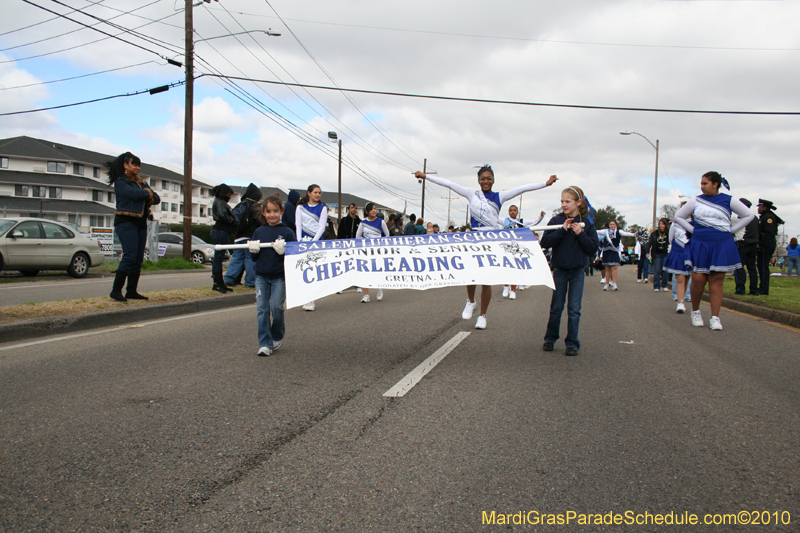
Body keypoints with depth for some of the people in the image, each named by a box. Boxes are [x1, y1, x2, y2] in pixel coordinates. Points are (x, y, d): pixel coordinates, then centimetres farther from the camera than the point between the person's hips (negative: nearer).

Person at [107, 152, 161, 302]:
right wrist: (148, 193, 0)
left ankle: (132, 291, 7)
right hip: (126, 222, -7)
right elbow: (134, 193, -17)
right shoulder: (120, 181, 0)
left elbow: (156, 199, 12)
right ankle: (116, 290, -14)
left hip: (141, 223, 7)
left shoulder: (142, 183, 21)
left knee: (138, 259, 3)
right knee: (129, 256, -17)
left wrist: (146, 198, -6)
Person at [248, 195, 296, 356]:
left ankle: (277, 336, 21)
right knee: (262, 309, -1)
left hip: (279, 277, -3)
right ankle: (264, 344, 5)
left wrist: (284, 251, -23)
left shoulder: (287, 232, -3)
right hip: (261, 276, 3)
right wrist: (253, 250, -9)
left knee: (276, 307, -7)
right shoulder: (259, 232, 8)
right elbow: (253, 258, 12)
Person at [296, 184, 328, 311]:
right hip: (303, 240, 2)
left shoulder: (322, 208, 7)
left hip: (317, 241, -2)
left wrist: (313, 241, -12)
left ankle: (311, 300, -6)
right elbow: (298, 225, 7)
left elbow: (322, 227, 0)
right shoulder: (301, 207, 12)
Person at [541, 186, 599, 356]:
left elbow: (594, 248, -5)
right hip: (559, 270, 0)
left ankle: (572, 343, 10)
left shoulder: (586, 223, -1)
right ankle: (550, 339, 23)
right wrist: (562, 230, -21)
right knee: (556, 308, 9)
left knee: (574, 309, 1)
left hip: (577, 271, 0)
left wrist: (580, 234, -16)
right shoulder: (556, 220, -3)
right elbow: (544, 242, -13)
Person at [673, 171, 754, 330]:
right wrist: (693, 229, 4)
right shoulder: (696, 201, 7)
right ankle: (695, 311, 15)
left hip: (722, 246, 0)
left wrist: (730, 230, 4)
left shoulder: (728, 200, 4)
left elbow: (748, 216, 12)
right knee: (698, 279, -5)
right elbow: (679, 216, 16)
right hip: (700, 244, 1)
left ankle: (715, 318, 2)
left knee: (716, 281, -1)